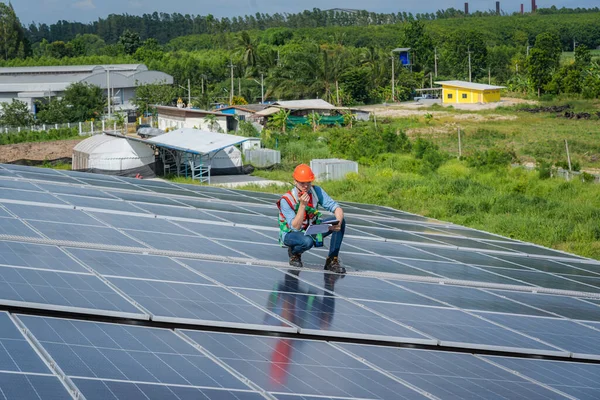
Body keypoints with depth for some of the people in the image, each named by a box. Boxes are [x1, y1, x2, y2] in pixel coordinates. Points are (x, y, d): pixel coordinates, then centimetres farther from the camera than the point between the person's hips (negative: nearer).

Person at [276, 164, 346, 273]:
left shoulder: (316, 191, -13)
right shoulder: (286, 200, -25)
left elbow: (336, 208, -16)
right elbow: (295, 227, -28)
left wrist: (338, 223, -37)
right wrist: (302, 205, -40)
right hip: (290, 234, -5)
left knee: (341, 221, -17)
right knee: (307, 241, -40)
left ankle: (332, 261, -11)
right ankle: (294, 253, -3)